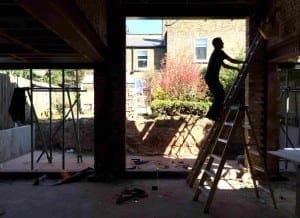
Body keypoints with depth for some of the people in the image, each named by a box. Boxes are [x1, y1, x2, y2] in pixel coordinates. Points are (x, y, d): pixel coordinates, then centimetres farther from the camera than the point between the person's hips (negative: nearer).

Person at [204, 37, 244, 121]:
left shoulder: (216, 53, 21)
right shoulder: (219, 52, -10)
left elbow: (224, 65, 27)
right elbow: (231, 60, -9)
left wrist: (236, 68, 25)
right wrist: (243, 62, 4)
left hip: (211, 78, 10)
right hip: (212, 78, -10)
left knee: (220, 95, 13)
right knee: (220, 95, -7)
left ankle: (215, 113, 18)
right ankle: (211, 114, -4)